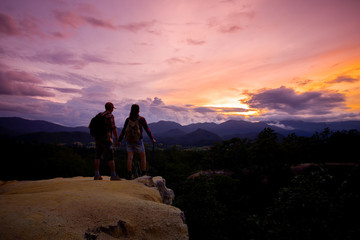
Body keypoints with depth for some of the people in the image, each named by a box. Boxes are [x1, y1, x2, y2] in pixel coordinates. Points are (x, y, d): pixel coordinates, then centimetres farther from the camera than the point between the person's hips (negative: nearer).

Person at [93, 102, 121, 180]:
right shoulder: (110, 115, -9)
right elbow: (114, 128, -13)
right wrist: (117, 140, -8)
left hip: (98, 139, 7)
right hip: (106, 139, -7)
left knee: (97, 157, 9)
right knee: (110, 157, -3)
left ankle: (97, 175, 11)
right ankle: (113, 175, -1)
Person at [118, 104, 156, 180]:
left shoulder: (128, 119, 2)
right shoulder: (141, 119, -7)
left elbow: (123, 131, 2)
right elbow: (147, 130, -3)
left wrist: (119, 140, 11)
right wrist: (152, 139, 8)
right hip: (138, 140, -3)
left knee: (130, 157, 3)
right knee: (143, 157, 9)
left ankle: (129, 175, 3)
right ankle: (144, 175, 11)